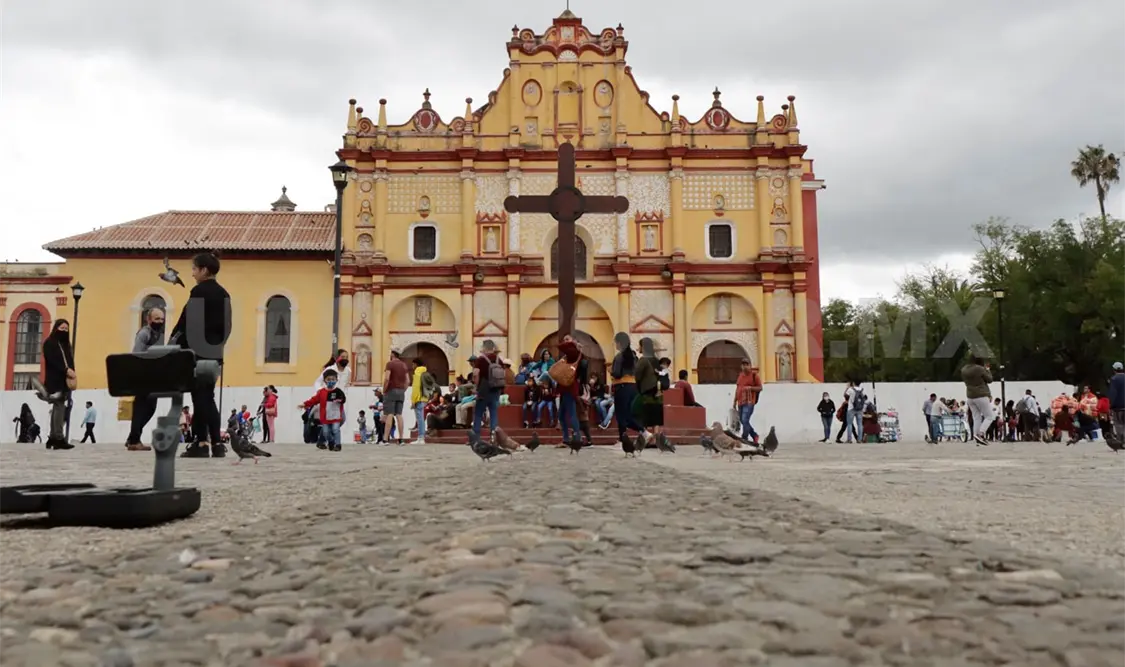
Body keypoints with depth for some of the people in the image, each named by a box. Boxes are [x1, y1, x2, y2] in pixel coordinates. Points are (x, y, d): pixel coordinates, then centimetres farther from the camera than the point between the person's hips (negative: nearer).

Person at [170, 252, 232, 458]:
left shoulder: (199, 291, -10)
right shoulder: (223, 294, 11)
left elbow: (185, 322, -10)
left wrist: (172, 343, -1)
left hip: (198, 351, -7)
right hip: (214, 352, 7)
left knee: (200, 397, -2)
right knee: (208, 397, 11)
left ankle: (202, 443, -1)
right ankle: (216, 444, 8)